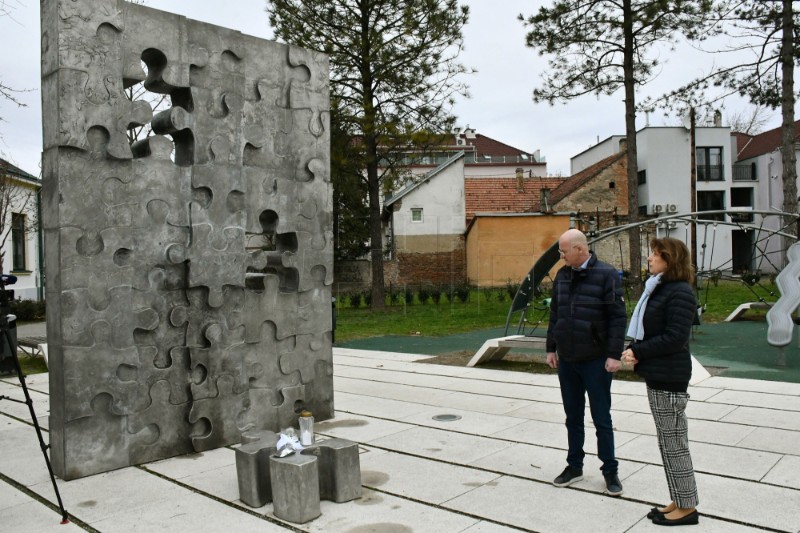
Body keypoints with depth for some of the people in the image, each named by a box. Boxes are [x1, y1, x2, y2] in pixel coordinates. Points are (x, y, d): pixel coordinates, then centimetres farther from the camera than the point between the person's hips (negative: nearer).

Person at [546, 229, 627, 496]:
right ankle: (574, 466, 27)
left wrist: (614, 354, -16)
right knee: (573, 417, 14)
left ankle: (610, 471, 20)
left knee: (601, 418, 6)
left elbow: (618, 317, -13)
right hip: (566, 359, 5)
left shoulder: (606, 274, -11)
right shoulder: (562, 275, 7)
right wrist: (551, 348, 12)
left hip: (595, 360, -5)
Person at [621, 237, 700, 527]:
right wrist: (633, 350, -2)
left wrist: (638, 352, -16)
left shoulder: (680, 292, -16)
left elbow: (674, 337, -21)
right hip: (656, 375, 10)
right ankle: (678, 501, 27)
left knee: (674, 444, 1)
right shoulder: (659, 288, 13)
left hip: (669, 378, -10)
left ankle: (687, 507, 14)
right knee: (667, 443, 16)